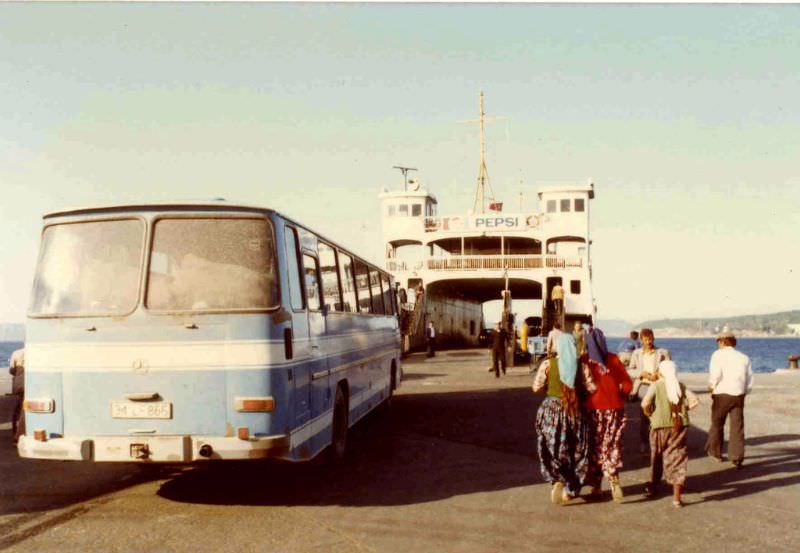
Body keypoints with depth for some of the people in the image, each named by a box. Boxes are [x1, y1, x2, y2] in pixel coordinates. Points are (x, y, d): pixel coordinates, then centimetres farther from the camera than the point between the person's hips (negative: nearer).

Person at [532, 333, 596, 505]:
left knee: (553, 449, 13)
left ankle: (557, 480, -4)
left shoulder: (548, 364, -8)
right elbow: (591, 388, -6)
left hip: (552, 408, -1)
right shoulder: (581, 366, -5)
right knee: (575, 450, 14)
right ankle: (569, 489, 14)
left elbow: (536, 387, -6)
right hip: (575, 411, 1)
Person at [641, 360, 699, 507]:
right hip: (680, 425, 2)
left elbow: (645, 403, -18)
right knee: (677, 458, 3)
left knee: (656, 457, 18)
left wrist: (650, 414, -1)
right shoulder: (681, 386, 5)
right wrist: (683, 410, 7)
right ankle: (677, 497, -4)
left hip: (660, 425, -2)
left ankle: (652, 487, 34)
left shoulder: (656, 386, -5)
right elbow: (694, 401, -4)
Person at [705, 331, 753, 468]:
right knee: (737, 427, 4)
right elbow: (749, 381, 11)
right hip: (739, 395, 3)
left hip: (722, 394, -3)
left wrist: (711, 386, 1)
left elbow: (716, 374, -16)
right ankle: (737, 458, -1)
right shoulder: (744, 357, 12)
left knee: (717, 424, 14)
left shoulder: (718, 354, -2)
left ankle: (715, 452, 29)